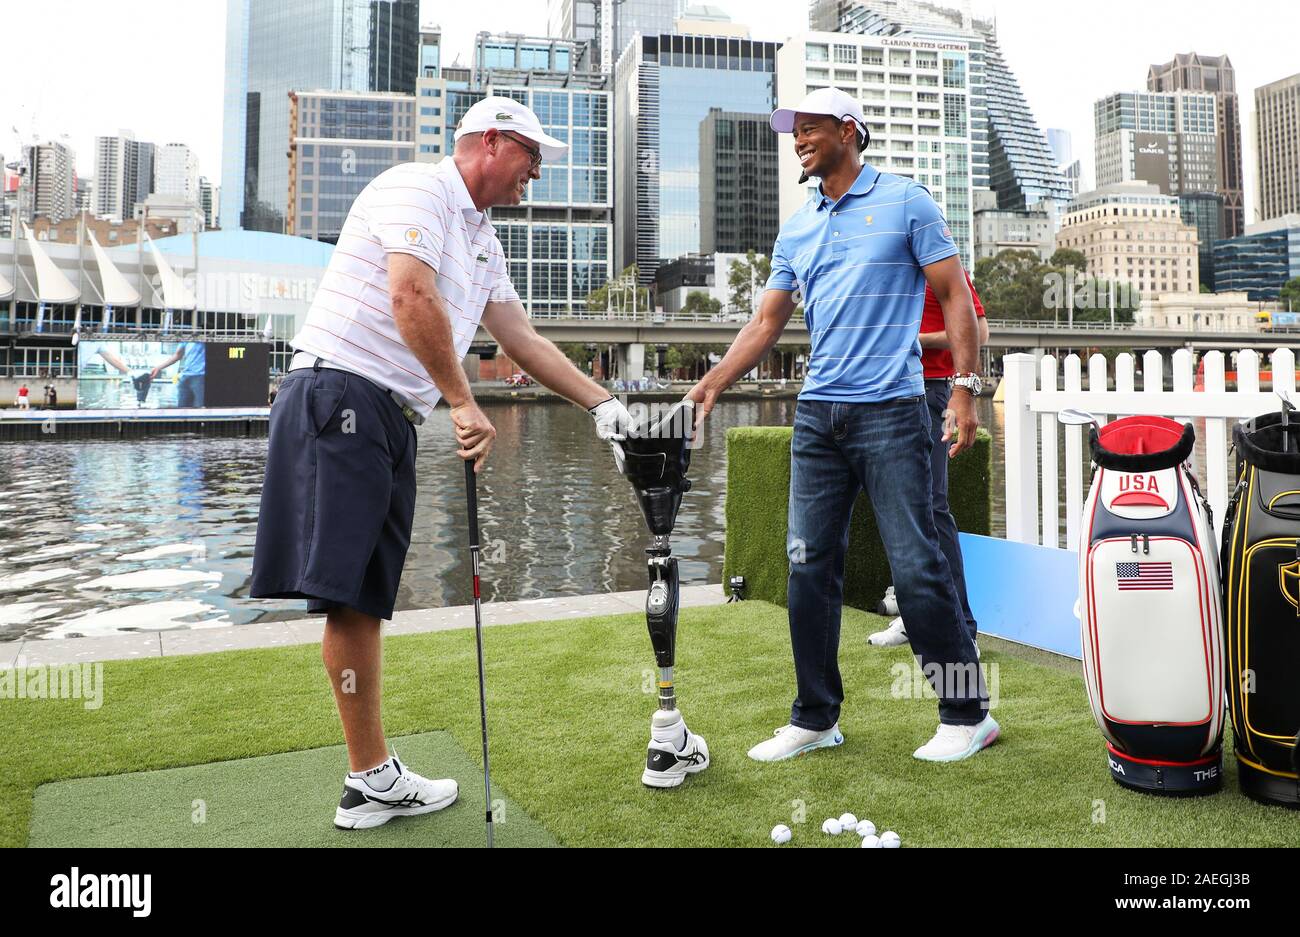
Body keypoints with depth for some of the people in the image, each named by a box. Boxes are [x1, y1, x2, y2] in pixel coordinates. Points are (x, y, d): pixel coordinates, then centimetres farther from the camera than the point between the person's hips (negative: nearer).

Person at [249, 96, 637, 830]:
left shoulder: (483, 240, 24)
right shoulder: (417, 189, -4)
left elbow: (525, 341, 26)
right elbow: (411, 296, -19)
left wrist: (602, 404, 21)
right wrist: (464, 405, -17)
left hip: (396, 418, 9)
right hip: (342, 394, -9)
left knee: (365, 597, 7)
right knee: (346, 589, -12)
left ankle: (372, 782, 12)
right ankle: (375, 777, -10)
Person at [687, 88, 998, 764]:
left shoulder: (905, 201, 3)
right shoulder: (796, 228, 17)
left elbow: (954, 295, 1)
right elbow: (767, 322, 16)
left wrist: (966, 387, -9)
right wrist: (714, 383, 4)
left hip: (890, 410, -5)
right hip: (816, 414, 6)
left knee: (916, 565, -5)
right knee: (810, 566, 5)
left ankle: (967, 714, 12)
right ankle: (815, 718, 17)